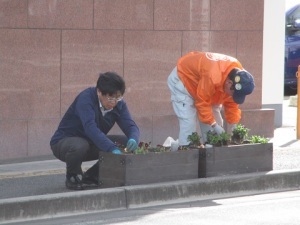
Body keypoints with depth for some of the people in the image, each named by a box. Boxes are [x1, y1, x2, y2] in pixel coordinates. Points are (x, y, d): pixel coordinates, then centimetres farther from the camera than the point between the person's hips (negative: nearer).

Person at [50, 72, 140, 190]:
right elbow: (91, 128, -41)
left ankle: (91, 176, 5)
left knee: (127, 143, -11)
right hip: (64, 140, -7)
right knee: (79, 146, -41)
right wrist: (112, 148, -52)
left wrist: (133, 139, -38)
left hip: (92, 142, 7)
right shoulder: (85, 99, -28)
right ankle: (72, 177, -7)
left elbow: (131, 126, -13)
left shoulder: (118, 104, -6)